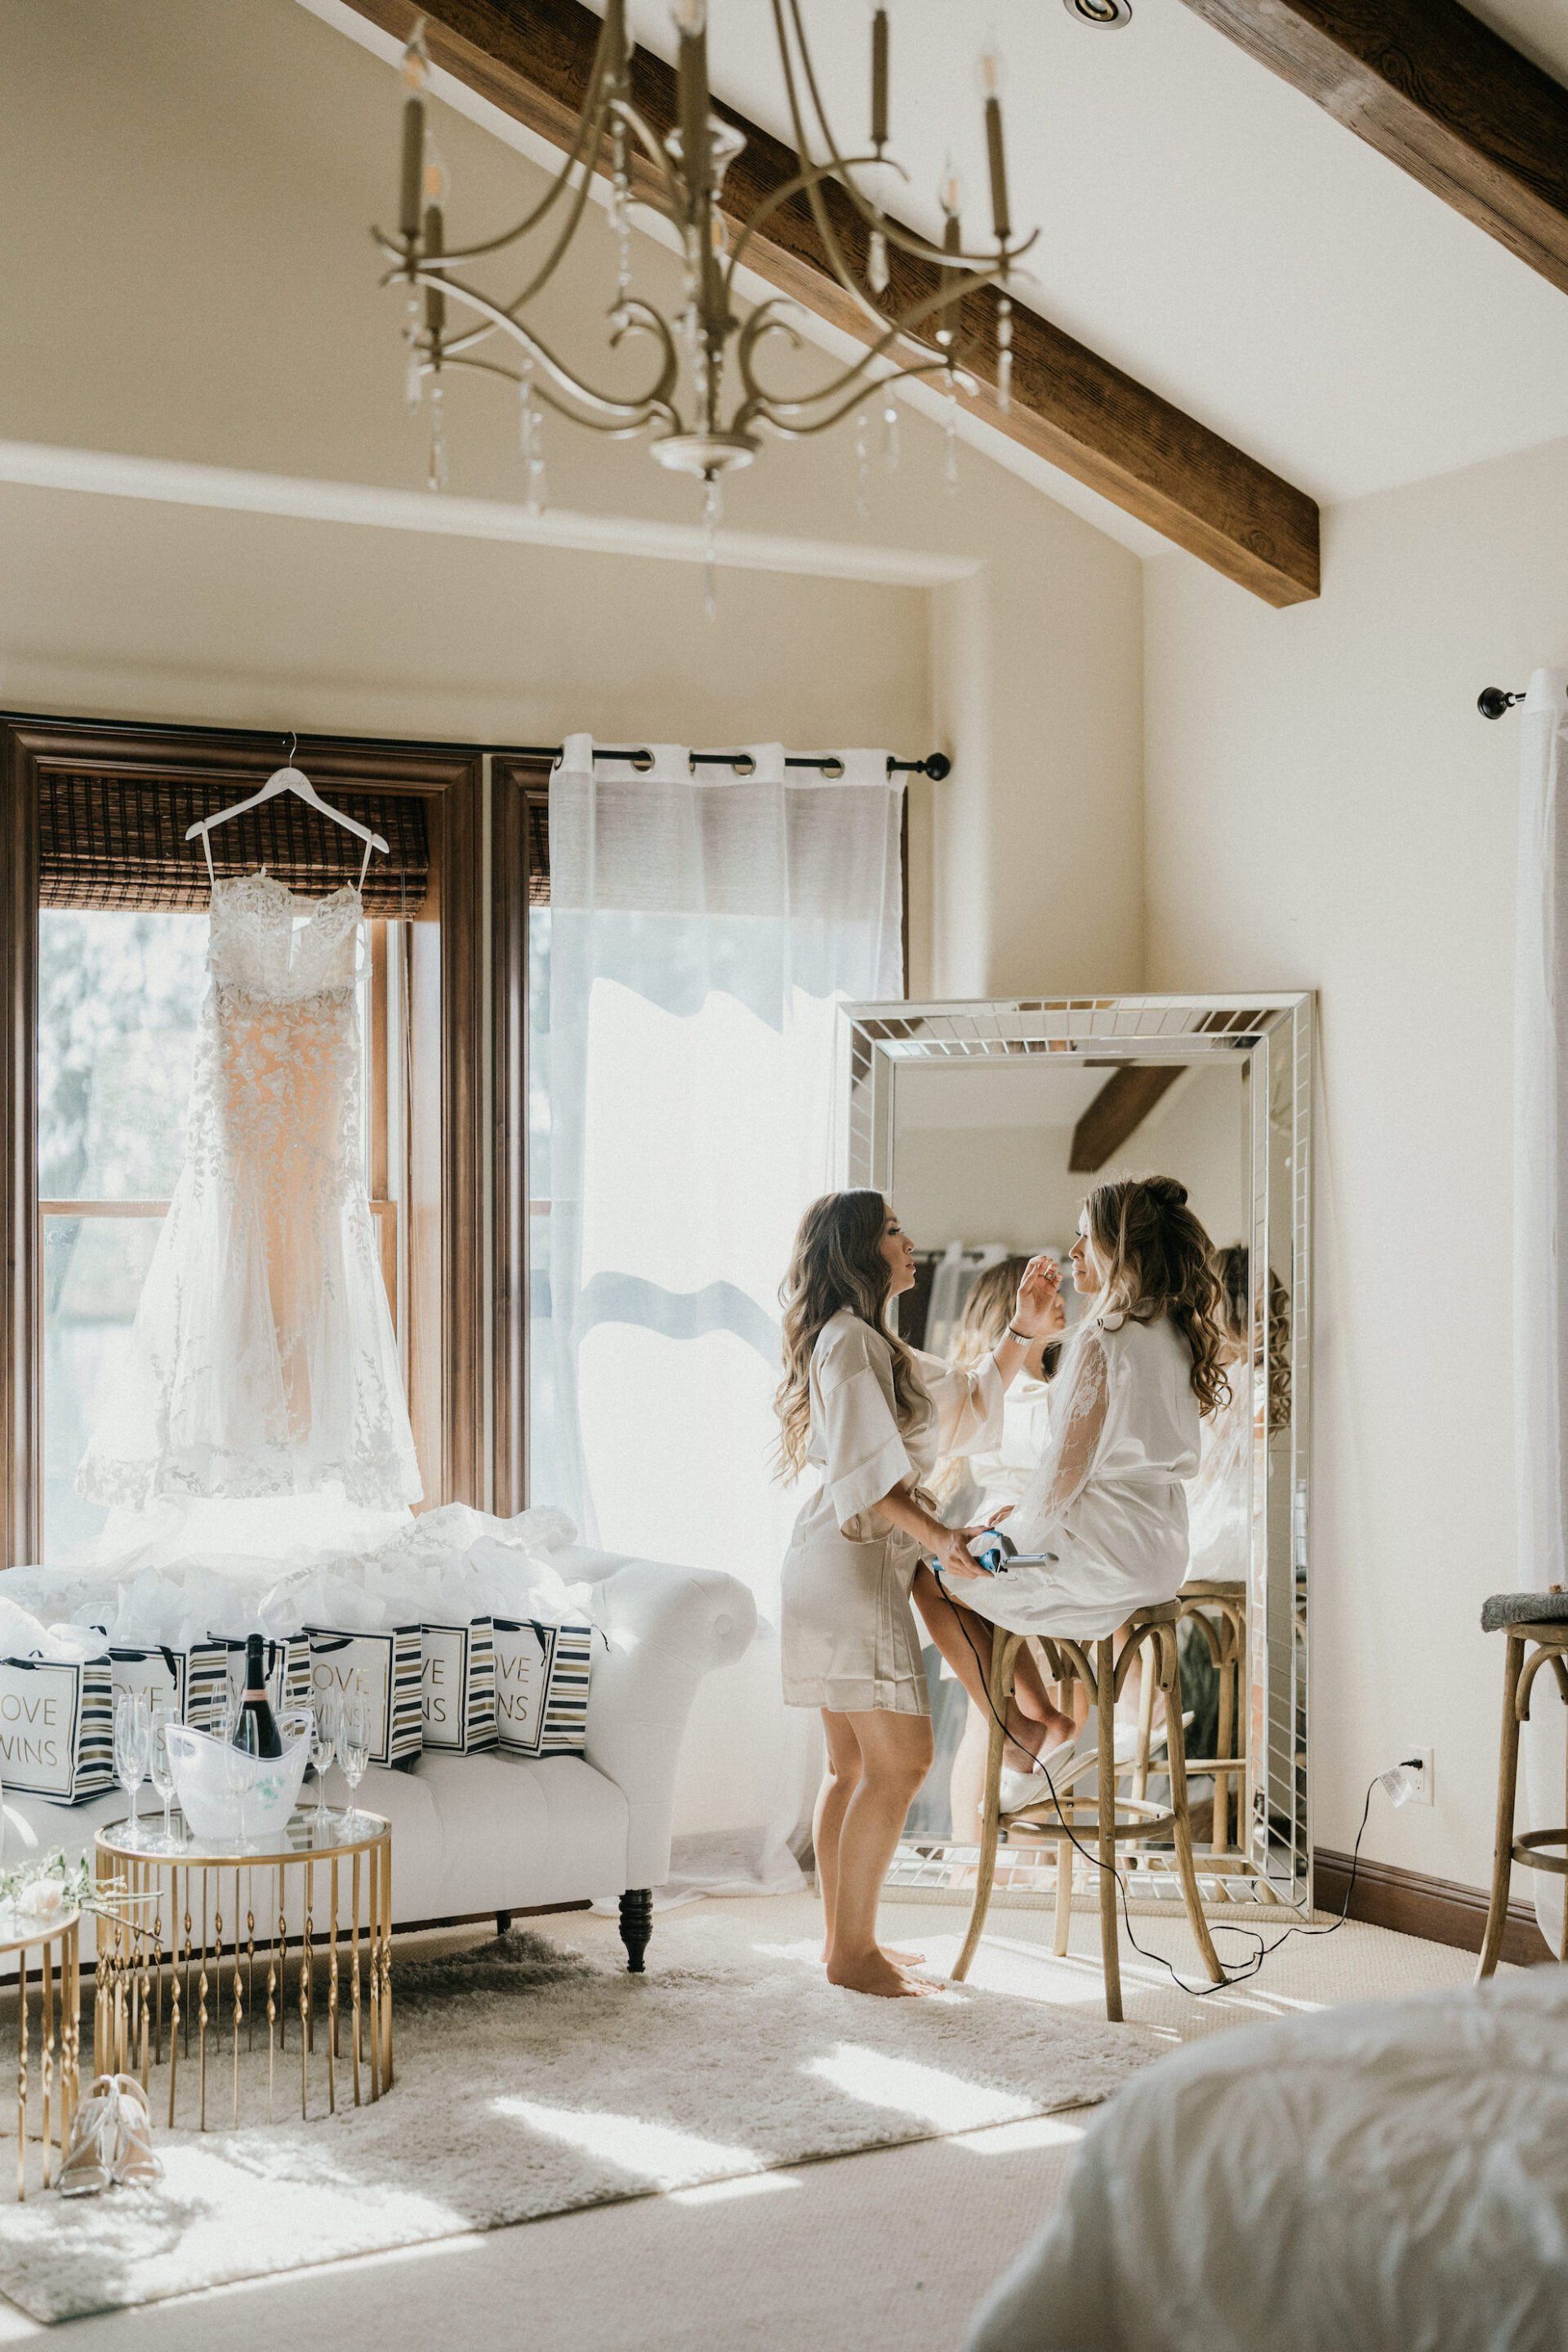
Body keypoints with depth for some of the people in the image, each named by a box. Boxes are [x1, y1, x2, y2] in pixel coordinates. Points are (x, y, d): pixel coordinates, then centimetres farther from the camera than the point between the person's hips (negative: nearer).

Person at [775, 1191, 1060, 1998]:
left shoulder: (875, 1344, 22)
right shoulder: (848, 1340, -11)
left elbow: (969, 1402, 28)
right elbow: (863, 1469, -19)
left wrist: (1023, 1328, 19)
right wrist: (938, 1537, -25)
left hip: (852, 1563, 11)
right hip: (854, 1561, -11)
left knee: (853, 1765, 12)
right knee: (900, 1759, -10)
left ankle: (844, 1937, 17)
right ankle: (853, 1948, -5)